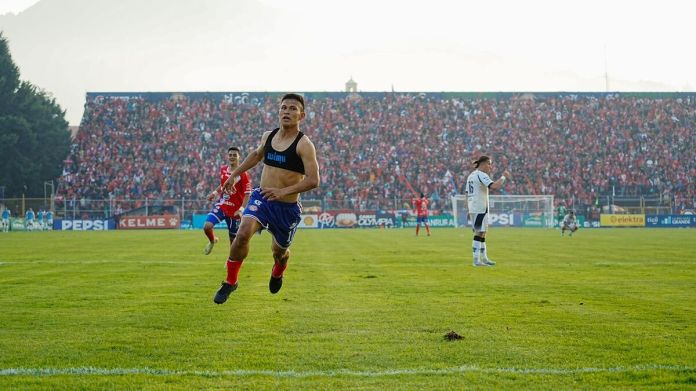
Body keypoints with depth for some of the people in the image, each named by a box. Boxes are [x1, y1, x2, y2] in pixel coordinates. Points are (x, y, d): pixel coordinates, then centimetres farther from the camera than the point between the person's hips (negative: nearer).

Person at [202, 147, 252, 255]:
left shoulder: (243, 174, -12)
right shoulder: (223, 170, 4)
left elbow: (247, 194, -13)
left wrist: (241, 209, -25)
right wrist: (215, 192, 8)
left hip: (234, 210, -3)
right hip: (221, 205, 3)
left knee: (233, 239, 6)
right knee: (207, 226, -19)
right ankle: (212, 241, 14)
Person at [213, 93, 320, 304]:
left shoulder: (304, 145, -15)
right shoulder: (268, 136, 3)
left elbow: (313, 180, -24)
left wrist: (283, 191, -33)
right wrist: (235, 174, 26)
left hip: (287, 207, -3)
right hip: (261, 198, 3)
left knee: (279, 250, 16)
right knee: (243, 233, -24)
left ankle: (277, 273, 54)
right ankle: (230, 282, -9)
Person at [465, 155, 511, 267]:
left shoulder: (471, 175, 18)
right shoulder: (481, 175, -11)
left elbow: (467, 194, 20)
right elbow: (494, 186, -25)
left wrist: (470, 211, 22)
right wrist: (504, 177, -11)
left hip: (473, 208, 10)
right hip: (480, 208, -10)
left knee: (481, 232, 15)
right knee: (479, 233, -9)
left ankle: (484, 257, 20)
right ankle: (476, 260, -10)